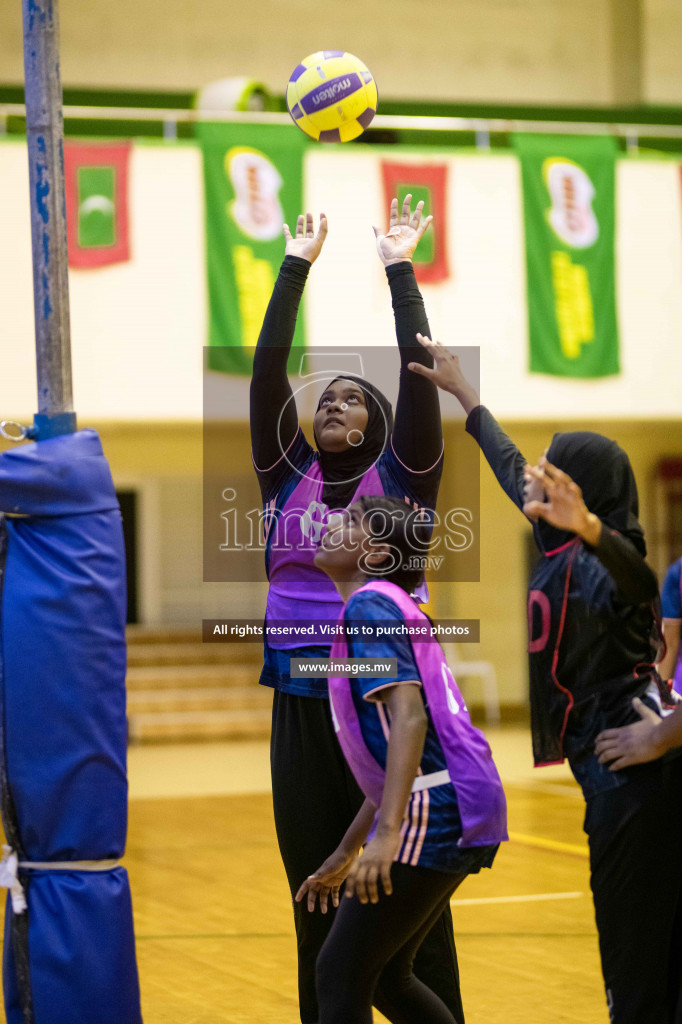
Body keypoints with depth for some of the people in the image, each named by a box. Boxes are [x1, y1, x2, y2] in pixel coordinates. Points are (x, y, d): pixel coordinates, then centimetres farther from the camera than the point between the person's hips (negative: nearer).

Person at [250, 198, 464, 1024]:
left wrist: (400, 269, 0)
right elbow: (266, 368, 5)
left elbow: (418, 373, -4)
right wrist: (297, 266, 7)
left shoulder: (402, 477, 3)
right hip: (301, 707, 3)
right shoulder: (287, 475, 10)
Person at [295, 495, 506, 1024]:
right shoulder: (392, 607, 21)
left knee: (341, 974, -6)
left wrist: (387, 834, -30)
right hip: (461, 806, 10)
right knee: (384, 975, 18)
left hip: (436, 813, -10)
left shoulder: (370, 605, -8)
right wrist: (346, 853, 30)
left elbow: (408, 717, -22)